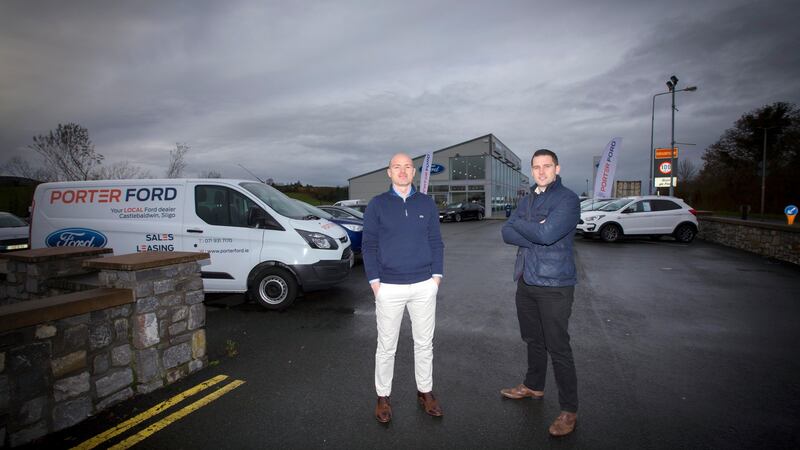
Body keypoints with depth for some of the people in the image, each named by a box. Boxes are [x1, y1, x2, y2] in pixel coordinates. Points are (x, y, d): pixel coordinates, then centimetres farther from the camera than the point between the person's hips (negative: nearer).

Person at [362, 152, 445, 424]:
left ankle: (425, 392, 32)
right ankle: (383, 397, 25)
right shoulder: (377, 205, 0)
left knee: (424, 343, 13)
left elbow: (436, 242, 7)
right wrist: (374, 281, -7)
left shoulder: (426, 203, 6)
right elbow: (369, 245, -1)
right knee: (386, 347, 8)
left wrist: (437, 275, 0)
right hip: (388, 288, -2)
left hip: (424, 285, 2)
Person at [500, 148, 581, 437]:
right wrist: (536, 236, -15)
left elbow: (547, 233, -24)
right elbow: (507, 233, 1)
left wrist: (519, 223, -7)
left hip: (554, 286, -7)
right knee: (533, 340, 21)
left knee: (558, 348, -1)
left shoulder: (567, 199, -10)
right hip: (526, 282, 7)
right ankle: (533, 386, 40)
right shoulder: (527, 200, 12)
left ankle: (569, 410, 14)